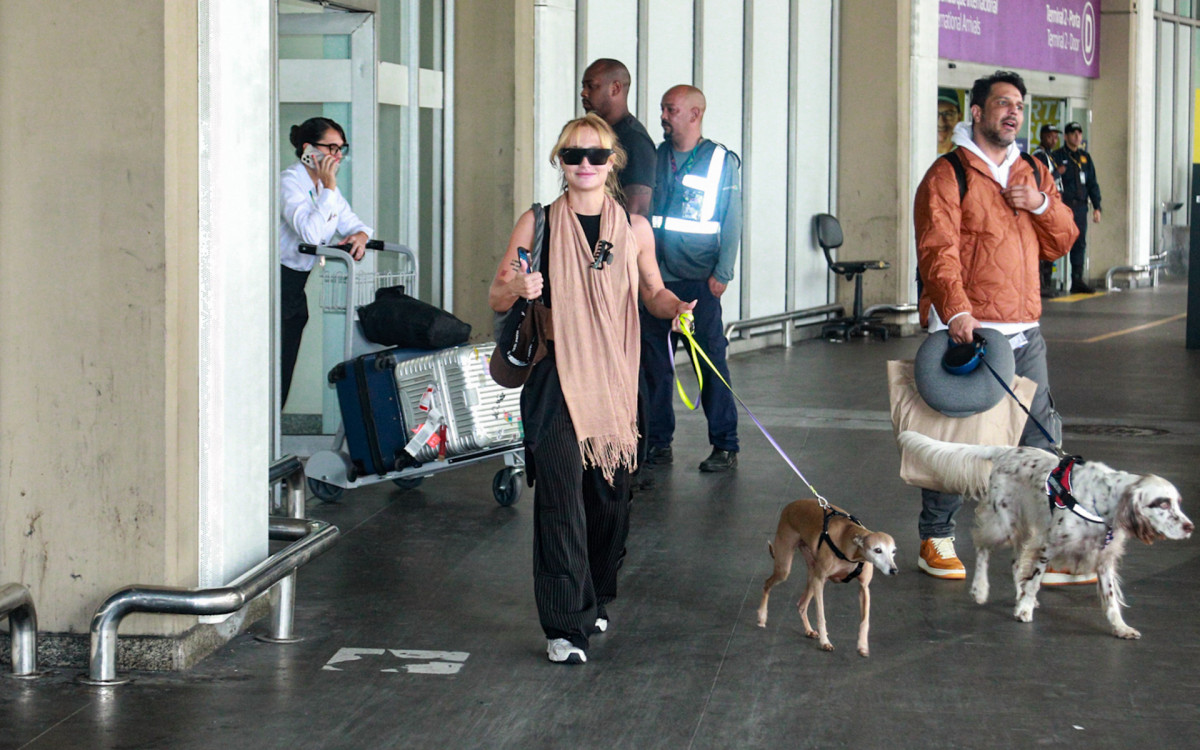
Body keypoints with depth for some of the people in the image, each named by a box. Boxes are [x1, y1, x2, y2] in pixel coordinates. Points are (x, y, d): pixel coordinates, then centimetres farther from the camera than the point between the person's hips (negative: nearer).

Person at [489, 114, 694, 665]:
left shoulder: (634, 228, 7)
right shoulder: (537, 224, 0)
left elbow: (653, 294, 18)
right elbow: (496, 298, 4)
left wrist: (677, 307, -4)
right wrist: (518, 287, -19)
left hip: (613, 378, 3)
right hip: (553, 378, -3)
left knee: (610, 492, 9)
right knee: (561, 498, -9)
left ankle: (594, 599, 31)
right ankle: (565, 626, -7)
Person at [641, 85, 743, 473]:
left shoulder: (721, 161, 1)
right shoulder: (655, 158, 12)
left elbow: (731, 222, -1)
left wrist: (722, 273, -10)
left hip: (699, 281, -4)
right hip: (656, 279, 4)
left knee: (711, 363, -4)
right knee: (654, 363, 4)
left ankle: (724, 446, 2)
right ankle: (657, 442, 12)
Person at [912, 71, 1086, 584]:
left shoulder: (1033, 175, 17)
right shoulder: (948, 175, -5)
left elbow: (1061, 244, 17)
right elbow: (938, 251, -16)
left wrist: (1041, 206, -4)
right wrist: (957, 310, -29)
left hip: (1024, 332, 6)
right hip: (966, 331, -6)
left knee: (1038, 437, 6)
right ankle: (936, 540, 12)